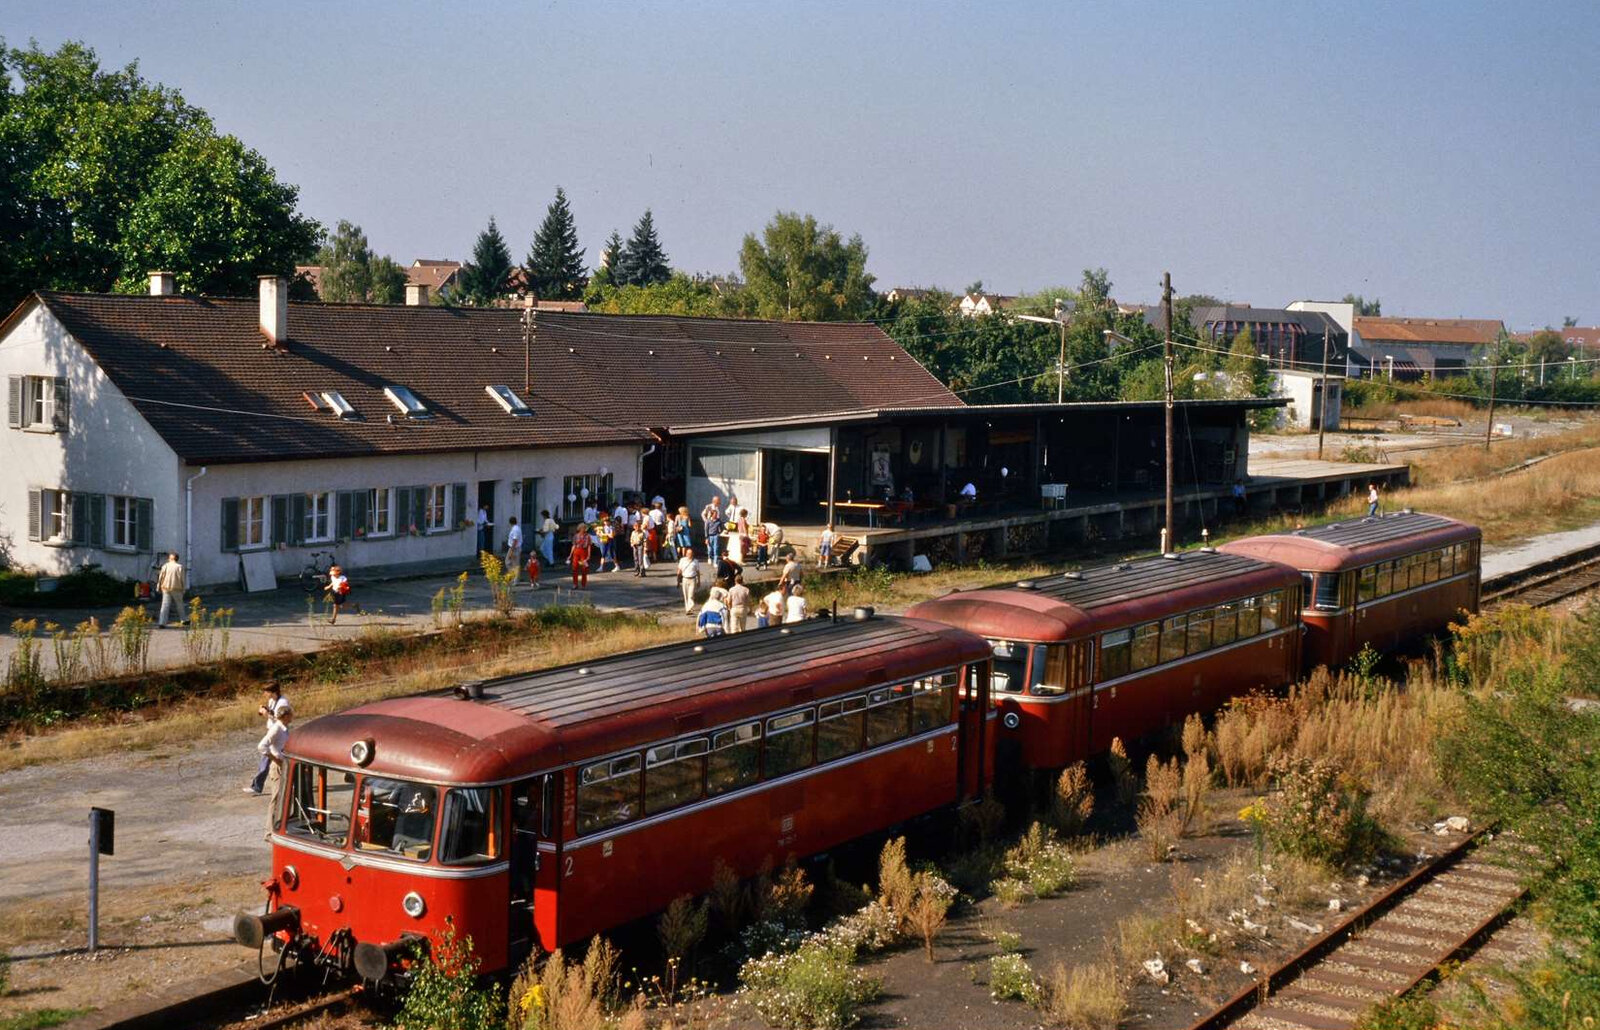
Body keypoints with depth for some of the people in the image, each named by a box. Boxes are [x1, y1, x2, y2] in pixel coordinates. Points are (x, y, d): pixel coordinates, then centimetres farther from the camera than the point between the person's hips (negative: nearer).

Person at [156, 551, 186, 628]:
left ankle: (162, 622, -12)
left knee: (165, 605, -2)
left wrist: (158, 587, 12)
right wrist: (183, 589, 4)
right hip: (176, 589, -1)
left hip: (166, 588, 1)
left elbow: (161, 577, 2)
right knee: (179, 604, 16)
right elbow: (182, 579, -5)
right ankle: (182, 620, 27)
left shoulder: (165, 566, 1)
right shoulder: (179, 567, -5)